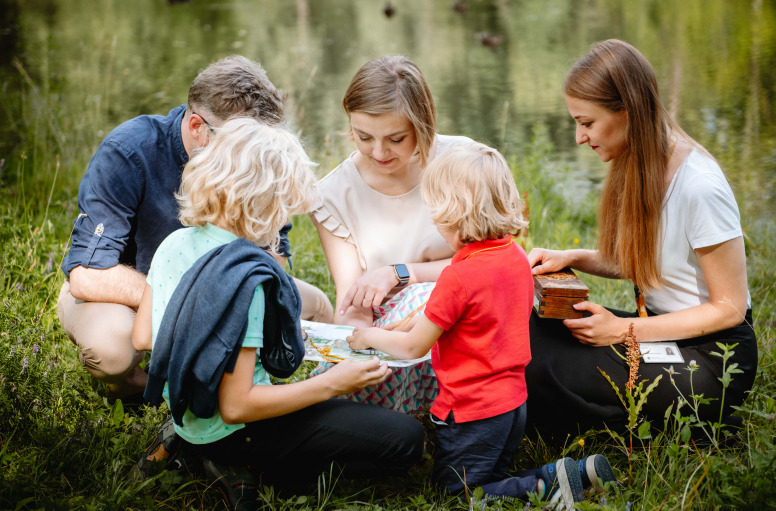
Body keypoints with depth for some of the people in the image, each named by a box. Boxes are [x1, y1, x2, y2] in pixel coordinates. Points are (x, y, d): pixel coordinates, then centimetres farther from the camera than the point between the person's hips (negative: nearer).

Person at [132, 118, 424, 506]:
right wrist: (331, 383, -18)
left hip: (187, 417, 9)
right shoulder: (246, 280, -28)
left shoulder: (174, 243, -3)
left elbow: (142, 338, 8)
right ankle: (265, 473, -6)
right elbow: (236, 407, -27)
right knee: (406, 438, -11)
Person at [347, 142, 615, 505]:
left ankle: (547, 484, -12)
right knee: (493, 477, 21)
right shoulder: (516, 257, 1)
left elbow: (414, 347, -14)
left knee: (456, 491, 6)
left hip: (472, 412, -8)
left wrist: (369, 336, 4)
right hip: (513, 402, 8)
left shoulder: (459, 277, -24)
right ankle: (576, 473, 1)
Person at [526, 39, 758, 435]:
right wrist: (571, 259, -1)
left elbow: (729, 308, -17)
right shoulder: (637, 166, 3)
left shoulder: (699, 186, -23)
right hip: (663, 329, 8)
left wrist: (624, 329, -19)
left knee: (544, 375, -24)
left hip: (711, 359, -8)